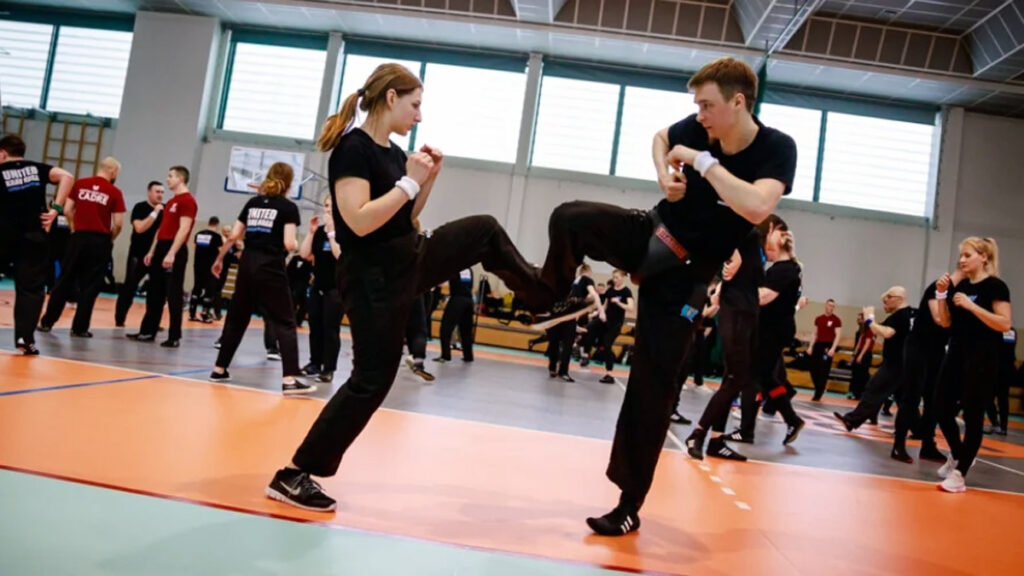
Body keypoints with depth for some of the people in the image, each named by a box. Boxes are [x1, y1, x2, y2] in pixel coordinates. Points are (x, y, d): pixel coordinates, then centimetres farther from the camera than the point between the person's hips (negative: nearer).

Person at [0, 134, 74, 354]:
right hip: (34, 237, 1)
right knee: (31, 288, 2)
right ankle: (24, 338, -6)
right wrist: (56, 208, -8)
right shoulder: (37, 168, 8)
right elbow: (66, 176, -7)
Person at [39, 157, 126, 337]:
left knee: (65, 280, 13)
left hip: (79, 237, 3)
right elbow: (118, 223, -9)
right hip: (100, 240, -3)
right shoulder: (114, 192, -5)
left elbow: (67, 210, 2)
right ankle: (79, 327, 9)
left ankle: (47, 322, 17)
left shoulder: (79, 184, 4)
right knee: (90, 285, 5)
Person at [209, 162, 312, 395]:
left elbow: (233, 236, 11)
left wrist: (219, 259, 23)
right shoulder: (288, 207, -2)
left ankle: (219, 369, 26)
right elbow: (289, 244, -12)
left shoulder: (252, 203, 13)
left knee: (236, 318, 17)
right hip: (271, 269, -6)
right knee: (285, 323, -3)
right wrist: (296, 244, 10)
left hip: (247, 267, 6)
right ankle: (289, 379, -11)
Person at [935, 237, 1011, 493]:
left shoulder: (995, 286, -7)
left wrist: (971, 306, -21)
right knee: (944, 410, 9)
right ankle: (958, 455, 34)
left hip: (981, 360, -7)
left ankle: (960, 473, 4)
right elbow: (946, 322, 10)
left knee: (973, 416, -2)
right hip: (955, 356, 7)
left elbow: (1005, 324, -16)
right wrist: (941, 294, -2)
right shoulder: (960, 286, 11)